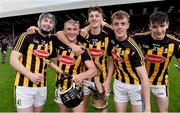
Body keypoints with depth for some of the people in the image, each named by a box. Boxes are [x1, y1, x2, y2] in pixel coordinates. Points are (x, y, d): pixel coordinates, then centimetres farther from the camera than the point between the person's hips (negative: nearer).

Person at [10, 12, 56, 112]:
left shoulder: (51, 41, 6)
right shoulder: (27, 36, -7)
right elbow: (13, 59, -9)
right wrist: (31, 75, -19)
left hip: (42, 86, 5)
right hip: (24, 85, -4)